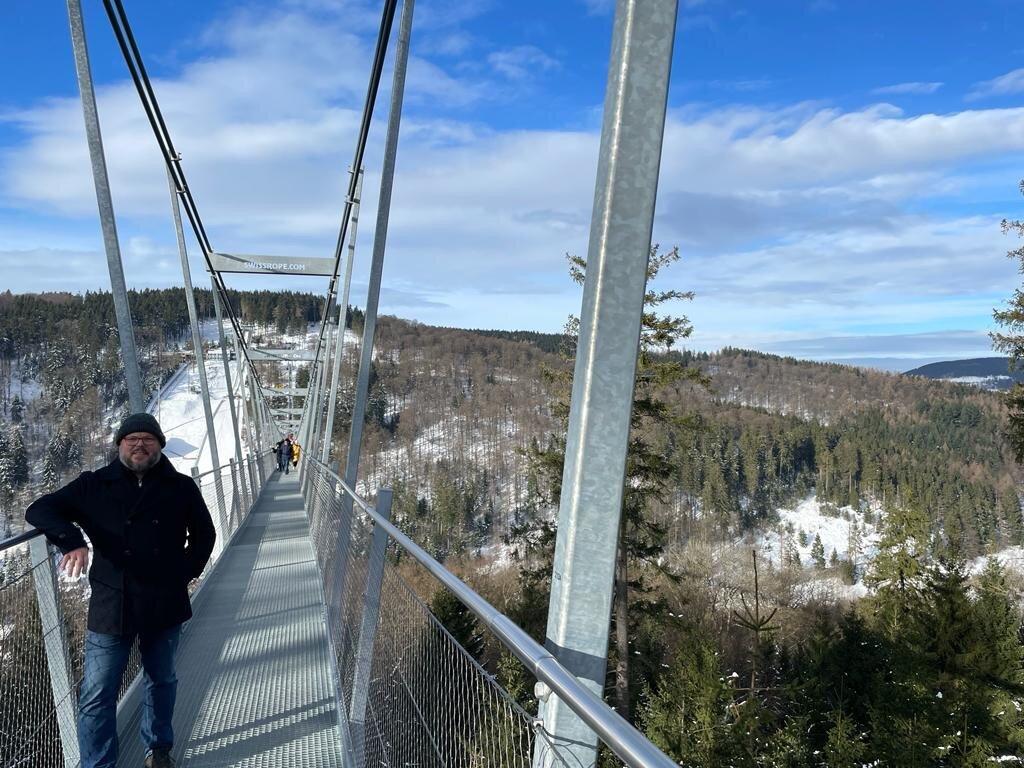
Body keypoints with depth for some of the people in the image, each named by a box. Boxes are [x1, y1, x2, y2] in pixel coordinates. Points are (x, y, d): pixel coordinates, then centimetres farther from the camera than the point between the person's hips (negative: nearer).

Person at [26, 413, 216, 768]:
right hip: (111, 606, -1)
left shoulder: (181, 487, 1)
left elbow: (204, 535, 12)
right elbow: (39, 510, -4)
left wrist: (184, 573, 2)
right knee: (97, 695, 3)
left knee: (161, 681, 19)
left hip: (165, 605, 1)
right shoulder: (94, 485, -1)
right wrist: (72, 541, -22)